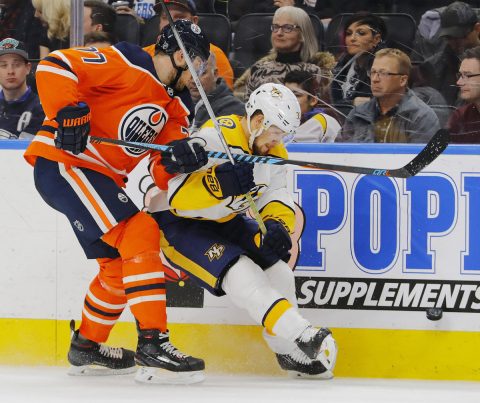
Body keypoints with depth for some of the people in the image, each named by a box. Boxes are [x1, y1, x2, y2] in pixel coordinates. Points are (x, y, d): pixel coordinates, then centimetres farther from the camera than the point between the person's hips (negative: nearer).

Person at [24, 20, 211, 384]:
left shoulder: (173, 108, 14)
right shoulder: (128, 65, -12)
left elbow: (161, 175, 5)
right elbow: (54, 67, -21)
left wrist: (179, 158, -16)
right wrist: (69, 116, -28)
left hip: (102, 177, 10)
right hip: (62, 162, -10)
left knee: (120, 262, 18)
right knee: (140, 232, -20)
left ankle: (86, 346, 38)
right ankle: (152, 343, -23)